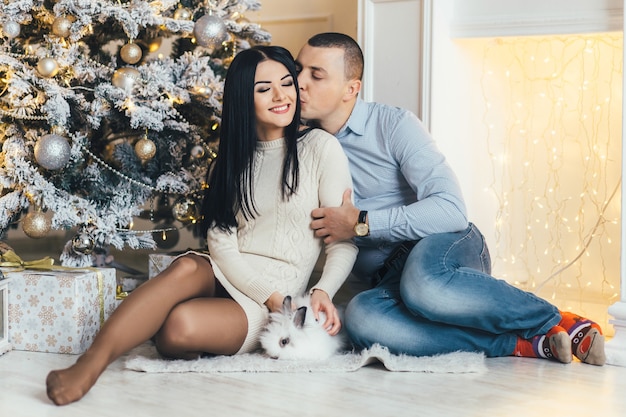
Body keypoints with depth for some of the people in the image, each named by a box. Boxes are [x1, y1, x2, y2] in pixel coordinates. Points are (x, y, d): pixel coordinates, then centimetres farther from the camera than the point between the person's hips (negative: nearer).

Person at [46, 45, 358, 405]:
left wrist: (323, 292, -20)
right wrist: (273, 296, -14)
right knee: (187, 267, -35)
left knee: (182, 324, -36)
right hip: (226, 278, 3)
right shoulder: (236, 156, 13)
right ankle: (90, 366, -42)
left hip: (269, 310, -3)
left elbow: (344, 240, -1)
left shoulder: (320, 148, 1)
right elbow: (222, 243, 2)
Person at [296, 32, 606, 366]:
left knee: (422, 282, -42)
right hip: (387, 279, 4)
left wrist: (361, 223, -16)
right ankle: (525, 344, -28)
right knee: (360, 317, -35)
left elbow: (451, 209, -16)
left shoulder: (393, 125, -4)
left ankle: (556, 321, -20)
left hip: (445, 248, -3)